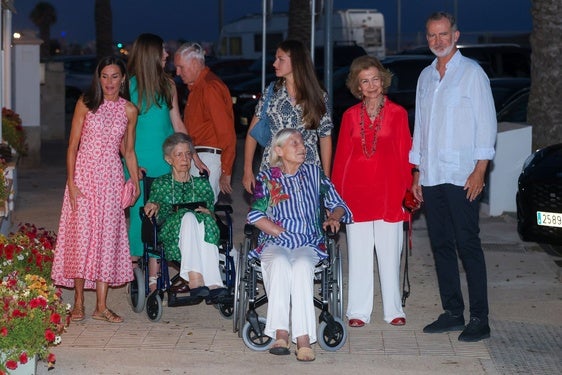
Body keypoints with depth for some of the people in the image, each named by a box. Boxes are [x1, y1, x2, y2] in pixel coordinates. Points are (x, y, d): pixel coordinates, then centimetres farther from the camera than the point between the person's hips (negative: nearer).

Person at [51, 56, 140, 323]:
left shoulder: (129, 110, 5)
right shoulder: (86, 104, -1)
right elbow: (72, 146, -1)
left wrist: (136, 183, 8)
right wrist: (71, 182, -8)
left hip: (112, 178, 2)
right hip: (84, 174, -2)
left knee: (107, 236, 2)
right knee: (81, 235, -3)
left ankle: (101, 306, 8)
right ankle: (78, 302, 7)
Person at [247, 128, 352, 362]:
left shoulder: (314, 174, 18)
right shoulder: (267, 178, 12)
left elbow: (338, 204, 18)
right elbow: (256, 215, 0)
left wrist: (334, 218, -4)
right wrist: (283, 233, -7)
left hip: (308, 245, 0)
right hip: (274, 244, 0)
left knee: (302, 265, -35)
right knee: (280, 263, -36)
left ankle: (303, 339, -45)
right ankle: (280, 334, -42)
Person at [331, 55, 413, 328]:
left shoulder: (397, 114, 2)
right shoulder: (350, 116, 7)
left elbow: (405, 154, 3)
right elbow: (341, 156, 8)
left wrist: (407, 189, -3)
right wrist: (337, 192, 3)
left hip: (388, 191, -1)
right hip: (356, 191, 1)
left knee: (389, 253, 4)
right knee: (358, 254, 5)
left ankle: (393, 310, 14)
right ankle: (358, 311, 12)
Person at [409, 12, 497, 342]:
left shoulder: (472, 72, -1)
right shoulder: (426, 76, 17)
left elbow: (487, 123, -5)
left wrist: (480, 170, -13)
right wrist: (417, 172, 16)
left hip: (462, 176, -6)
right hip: (431, 176, 6)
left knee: (468, 246, -7)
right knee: (442, 246, 8)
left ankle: (480, 319, -4)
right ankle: (453, 313, 15)